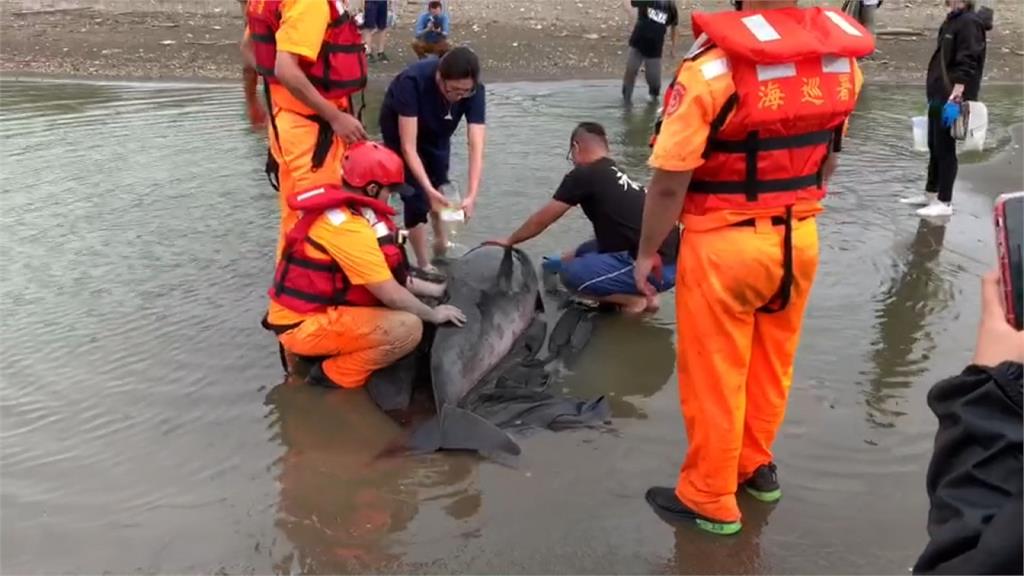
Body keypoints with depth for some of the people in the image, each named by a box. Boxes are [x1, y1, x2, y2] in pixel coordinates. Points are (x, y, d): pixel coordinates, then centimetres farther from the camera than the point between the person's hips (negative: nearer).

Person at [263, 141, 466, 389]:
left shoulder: (338, 209, 6)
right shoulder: (348, 228, -24)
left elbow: (387, 275, 14)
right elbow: (390, 294, -20)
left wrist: (433, 289, 14)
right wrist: (433, 314, -4)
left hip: (312, 310, 10)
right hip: (304, 325, -10)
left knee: (405, 306, 15)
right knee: (409, 327, -22)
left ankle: (335, 352, 10)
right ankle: (335, 375, -5)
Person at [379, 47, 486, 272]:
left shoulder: (474, 91, -31)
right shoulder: (413, 81, -41)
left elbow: (476, 146, -37)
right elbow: (408, 147, -41)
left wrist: (472, 194, -48)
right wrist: (428, 189, -49)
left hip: (436, 132, 4)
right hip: (400, 128, -4)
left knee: (439, 185, 19)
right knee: (416, 194, -11)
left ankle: (441, 241, 45)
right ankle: (424, 266, 4)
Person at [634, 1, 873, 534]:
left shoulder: (715, 64, -22)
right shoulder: (843, 56, -1)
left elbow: (670, 181, -19)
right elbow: (828, 157, 10)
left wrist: (647, 252, -5)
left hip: (724, 245, -6)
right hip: (800, 239, 6)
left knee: (713, 376, 10)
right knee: (771, 365, 23)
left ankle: (710, 500, 26)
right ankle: (755, 466, 43)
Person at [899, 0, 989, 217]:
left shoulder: (969, 22, -13)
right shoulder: (952, 20, 14)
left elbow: (967, 67, -20)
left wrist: (954, 99, -25)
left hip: (951, 100, -9)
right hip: (939, 98, 9)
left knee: (946, 149, -3)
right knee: (935, 147, 16)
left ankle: (944, 202, 4)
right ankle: (930, 194, 27)